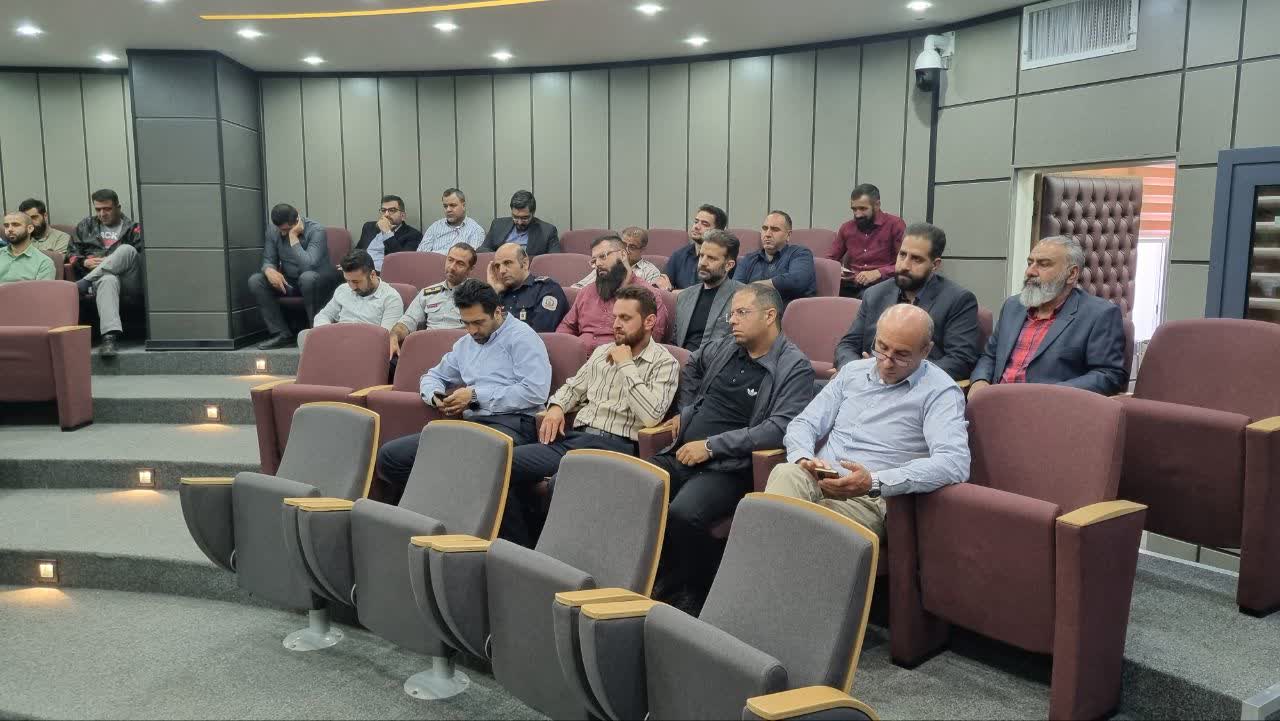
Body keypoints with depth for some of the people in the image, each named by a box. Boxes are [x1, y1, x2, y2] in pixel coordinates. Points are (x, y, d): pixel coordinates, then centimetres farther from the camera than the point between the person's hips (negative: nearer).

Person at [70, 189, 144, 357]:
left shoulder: (132, 228, 21)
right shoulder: (86, 226, 30)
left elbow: (142, 256, 6)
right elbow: (72, 254, 24)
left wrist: (115, 261, -7)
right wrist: (85, 262, 1)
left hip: (128, 280, 0)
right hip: (100, 277, 1)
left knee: (127, 249, -33)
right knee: (108, 280, -40)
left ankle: (83, 284, -33)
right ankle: (109, 336, -59)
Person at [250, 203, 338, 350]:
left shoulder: (316, 231, -20)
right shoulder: (273, 231, -2)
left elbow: (308, 265, -32)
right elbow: (268, 260, 2)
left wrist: (293, 238, -28)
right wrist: (269, 270, -22)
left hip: (320, 282, -6)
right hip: (289, 282, 6)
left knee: (307, 277, -39)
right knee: (255, 281, -15)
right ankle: (282, 334, -16)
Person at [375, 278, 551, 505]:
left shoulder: (521, 337, 1)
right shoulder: (465, 343, 26)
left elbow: (535, 391, -12)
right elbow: (432, 376, 36)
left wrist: (476, 395, -9)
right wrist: (436, 397, 9)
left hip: (509, 425, -8)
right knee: (389, 455, -6)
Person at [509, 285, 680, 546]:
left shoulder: (664, 363, 0)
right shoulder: (603, 352, 20)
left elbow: (651, 416, -15)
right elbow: (574, 387, 30)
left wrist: (626, 366, -10)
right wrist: (556, 407, 7)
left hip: (614, 446, -6)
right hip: (574, 436, 7)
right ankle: (522, 545, 0)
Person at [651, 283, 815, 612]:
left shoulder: (795, 368, -4)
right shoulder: (723, 348, 15)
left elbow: (779, 428, -17)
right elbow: (692, 367, 38)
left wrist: (711, 446, -16)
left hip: (728, 469, -6)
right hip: (679, 456, 6)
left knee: (682, 515, -34)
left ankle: (691, 594, -7)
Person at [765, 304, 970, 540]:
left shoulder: (941, 391, -1)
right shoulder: (853, 372, 18)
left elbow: (955, 463, -17)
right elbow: (803, 423, 17)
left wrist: (874, 482, -27)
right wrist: (803, 458, -9)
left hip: (869, 499, -5)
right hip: (815, 481, 5)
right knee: (786, 474, -33)